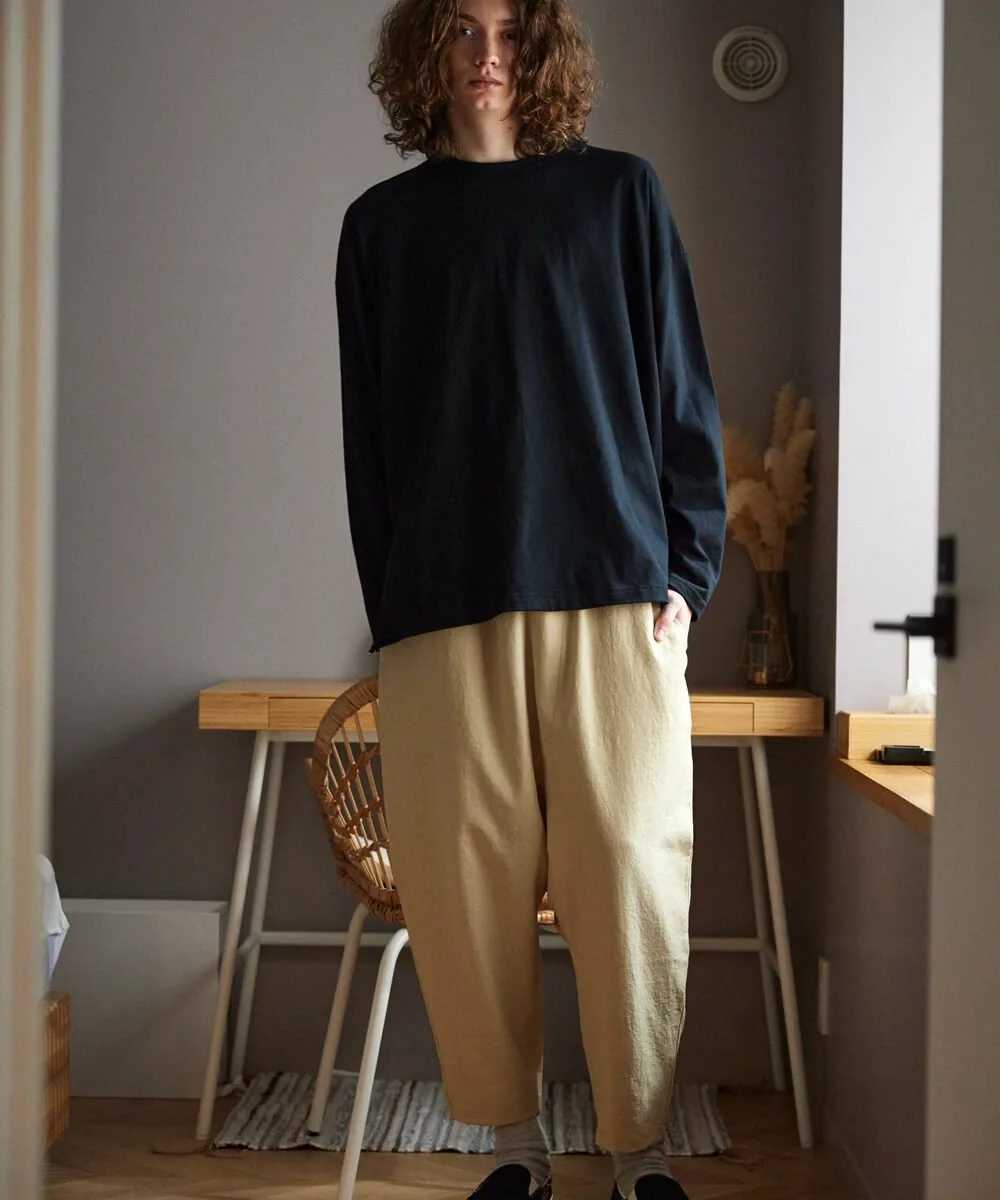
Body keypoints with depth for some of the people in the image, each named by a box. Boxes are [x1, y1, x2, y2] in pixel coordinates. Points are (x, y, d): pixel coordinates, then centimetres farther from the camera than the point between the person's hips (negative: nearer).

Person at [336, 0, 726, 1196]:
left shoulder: (618, 192, 11)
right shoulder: (382, 223, 14)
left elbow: (682, 393, 9)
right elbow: (368, 430, 12)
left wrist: (687, 568, 1)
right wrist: (388, 607, 6)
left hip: (614, 593, -1)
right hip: (444, 606, 1)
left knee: (631, 872, -2)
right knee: (463, 886, 1)